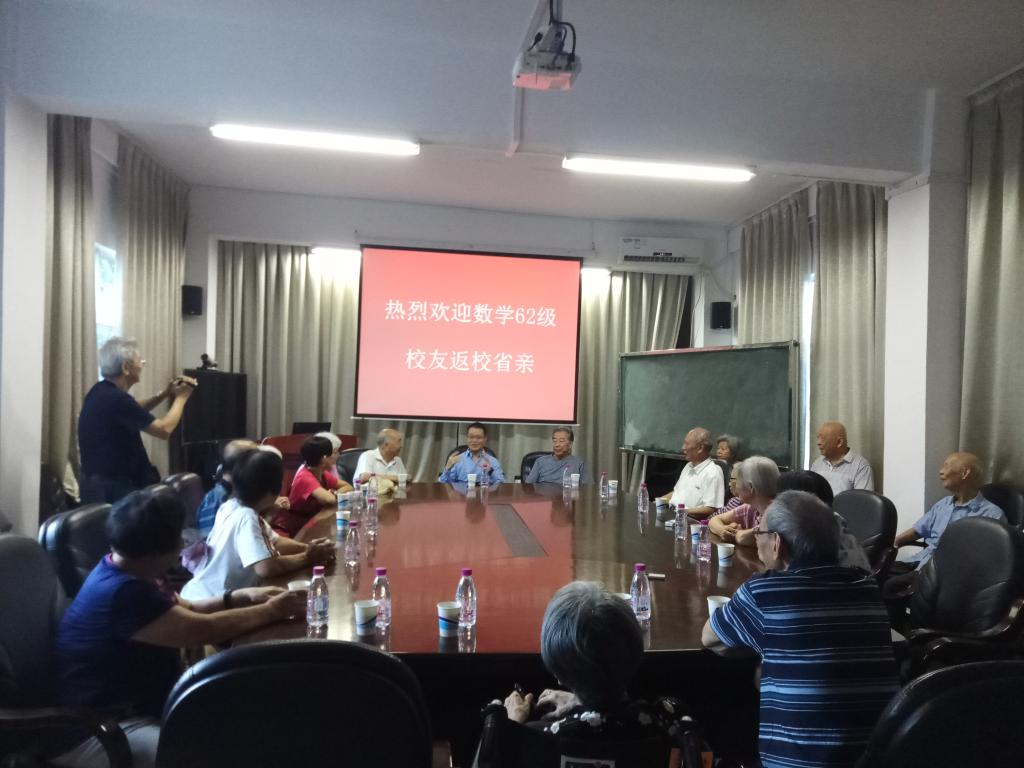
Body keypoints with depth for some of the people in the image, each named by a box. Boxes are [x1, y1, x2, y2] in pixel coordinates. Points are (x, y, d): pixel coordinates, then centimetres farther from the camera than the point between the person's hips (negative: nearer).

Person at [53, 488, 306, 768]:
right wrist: (271, 611, -15)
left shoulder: (124, 573, 4)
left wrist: (239, 597, 0)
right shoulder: (122, 593, -28)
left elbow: (185, 610, 14)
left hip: (138, 705, 10)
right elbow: (204, 629, -27)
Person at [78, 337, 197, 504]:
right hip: (113, 488, -10)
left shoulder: (102, 391, 6)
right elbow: (164, 429, -22)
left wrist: (164, 394, 11)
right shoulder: (115, 398, -24)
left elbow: (134, 411, 24)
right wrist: (180, 398, -6)